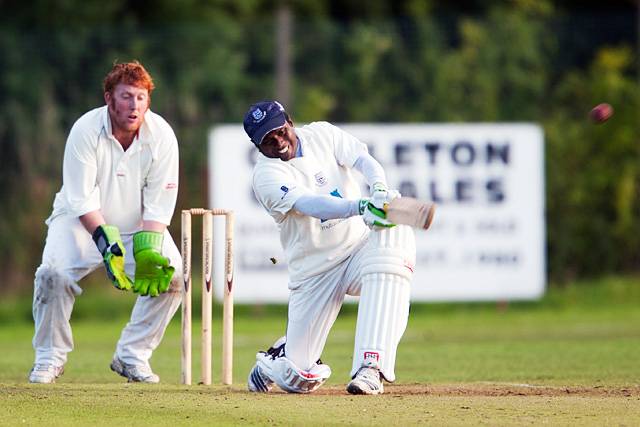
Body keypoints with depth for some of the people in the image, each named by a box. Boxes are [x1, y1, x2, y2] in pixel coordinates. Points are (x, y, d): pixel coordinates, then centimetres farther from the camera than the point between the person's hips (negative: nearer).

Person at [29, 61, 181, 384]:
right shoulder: (86, 131, -21)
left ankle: (132, 357, -5)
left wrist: (148, 251, -27)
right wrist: (107, 244, -35)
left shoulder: (161, 135, -15)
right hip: (82, 221, -2)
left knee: (172, 274, -21)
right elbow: (82, 199, -22)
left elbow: (159, 204, -13)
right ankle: (50, 357, -7)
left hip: (139, 225, 2)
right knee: (54, 271, -27)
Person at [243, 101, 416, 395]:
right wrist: (361, 207, -47)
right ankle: (273, 360, 39)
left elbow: (364, 160, -14)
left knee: (397, 233, -35)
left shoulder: (321, 135, 1)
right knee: (299, 379, -5)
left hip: (361, 246, 2)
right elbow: (311, 205, -30)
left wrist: (379, 189, -37)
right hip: (315, 269, -2)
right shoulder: (266, 175, -12)